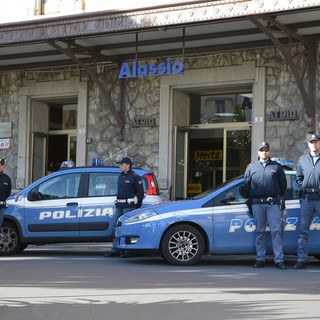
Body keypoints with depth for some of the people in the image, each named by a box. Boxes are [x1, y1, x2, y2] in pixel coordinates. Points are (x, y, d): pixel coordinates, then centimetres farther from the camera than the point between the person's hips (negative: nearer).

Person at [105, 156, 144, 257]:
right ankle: (115, 250, 10)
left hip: (129, 206, -8)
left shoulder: (134, 176, -6)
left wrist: (137, 206, -4)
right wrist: (118, 202, 16)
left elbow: (141, 192, -6)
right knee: (115, 226, 5)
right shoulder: (121, 175, 17)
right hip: (119, 205, 8)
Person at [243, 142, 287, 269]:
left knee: (277, 231, -7)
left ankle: (279, 260, -8)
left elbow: (283, 184, 14)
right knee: (260, 231, 5)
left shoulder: (276, 167, 9)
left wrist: (279, 197, 10)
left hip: (273, 203, -2)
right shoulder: (251, 167, 12)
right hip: (257, 204, 2)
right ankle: (260, 259, 9)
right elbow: (246, 184, 17)